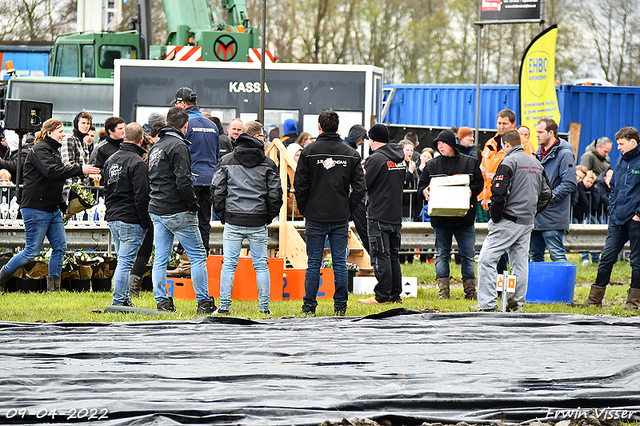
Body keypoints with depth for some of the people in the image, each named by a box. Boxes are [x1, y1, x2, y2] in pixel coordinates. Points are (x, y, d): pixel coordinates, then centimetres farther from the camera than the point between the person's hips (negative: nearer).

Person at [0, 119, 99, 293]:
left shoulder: (54, 151, 17)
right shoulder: (40, 150, -13)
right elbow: (52, 173, -28)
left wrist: (63, 205, 17)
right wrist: (79, 169, -27)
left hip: (53, 210, 9)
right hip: (36, 209, -9)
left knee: (60, 247, 3)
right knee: (31, 251, -6)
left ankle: (53, 287, 8)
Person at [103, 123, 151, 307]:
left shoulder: (111, 160, 13)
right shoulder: (137, 162, -14)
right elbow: (141, 195, -17)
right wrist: (145, 222, -12)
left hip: (113, 217, 8)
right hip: (130, 220, -8)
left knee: (123, 260, 16)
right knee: (125, 261, -7)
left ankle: (124, 299, 18)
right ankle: (119, 301, -9)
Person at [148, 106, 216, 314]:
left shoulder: (156, 147, 15)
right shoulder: (178, 146, -13)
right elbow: (183, 181, -20)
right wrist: (194, 205, -12)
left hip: (156, 210, 8)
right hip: (177, 212, -8)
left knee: (160, 258, 8)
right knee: (198, 256, 0)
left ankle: (162, 302, 7)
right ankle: (204, 303, -1)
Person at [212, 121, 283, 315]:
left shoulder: (226, 161, 2)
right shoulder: (268, 164, 0)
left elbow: (217, 190, 1)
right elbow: (275, 194, 0)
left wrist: (223, 215, 10)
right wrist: (269, 216, 13)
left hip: (233, 221, 0)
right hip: (258, 222, 0)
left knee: (229, 264, 4)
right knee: (261, 264, 8)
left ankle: (224, 307, 1)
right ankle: (264, 307, 8)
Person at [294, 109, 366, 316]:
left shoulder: (309, 152, -4)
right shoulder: (351, 153, 2)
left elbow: (300, 185, -5)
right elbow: (359, 187, 1)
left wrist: (305, 210, 6)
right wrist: (348, 210, 9)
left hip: (315, 218, -1)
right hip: (341, 218, 2)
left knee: (313, 263, 3)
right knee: (340, 263, 6)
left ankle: (309, 307, 3)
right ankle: (340, 306, 6)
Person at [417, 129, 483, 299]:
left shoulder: (469, 162, 5)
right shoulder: (432, 165, 9)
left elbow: (479, 183, 7)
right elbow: (422, 185, 11)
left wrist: (471, 191, -14)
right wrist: (425, 191, -11)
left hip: (464, 218, -1)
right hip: (440, 218, 1)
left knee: (468, 255, 1)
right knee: (442, 255, 4)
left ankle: (470, 290, 7)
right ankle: (443, 290, 8)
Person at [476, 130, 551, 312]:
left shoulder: (509, 162, -11)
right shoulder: (536, 163, 14)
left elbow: (499, 192, -20)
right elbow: (546, 194, 19)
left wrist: (495, 217, -9)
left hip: (508, 221, -8)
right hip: (527, 222, 8)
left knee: (487, 259, -6)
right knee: (520, 263, 12)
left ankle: (488, 305, -14)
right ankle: (516, 305, 13)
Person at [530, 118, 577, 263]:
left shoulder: (564, 154, -9)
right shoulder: (538, 154, 16)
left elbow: (570, 184, -17)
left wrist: (549, 197, -18)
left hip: (553, 217, -9)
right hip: (535, 217, 9)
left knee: (557, 256, -9)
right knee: (535, 256, 12)